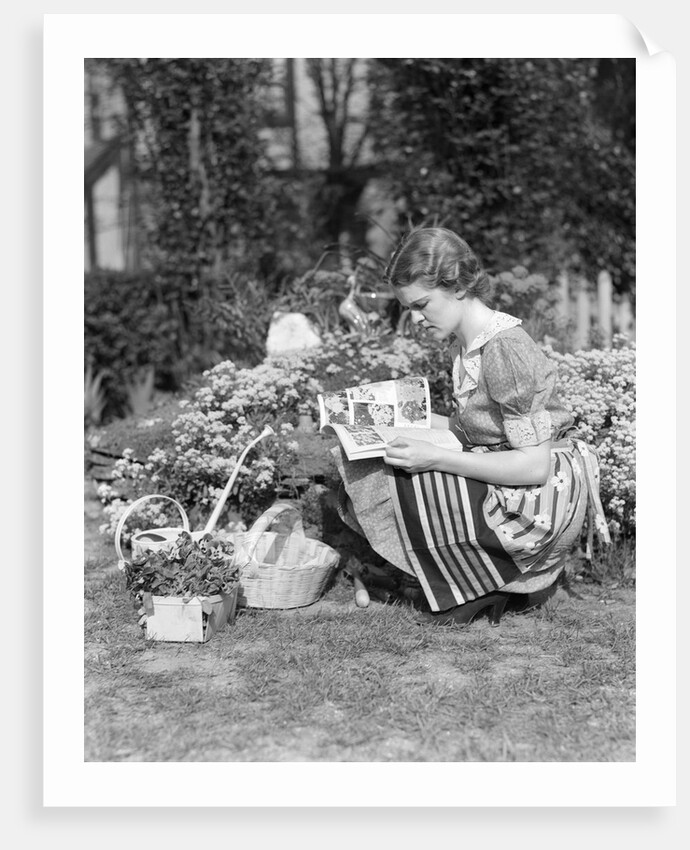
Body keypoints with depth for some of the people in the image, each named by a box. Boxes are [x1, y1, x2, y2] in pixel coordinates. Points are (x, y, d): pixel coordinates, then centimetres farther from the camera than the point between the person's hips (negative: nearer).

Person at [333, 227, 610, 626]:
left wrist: (436, 458, -27)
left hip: (550, 497, -10)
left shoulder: (506, 349, -22)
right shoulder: (463, 342, 5)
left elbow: (535, 465, -25)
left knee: (412, 487, -23)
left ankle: (484, 588, -1)